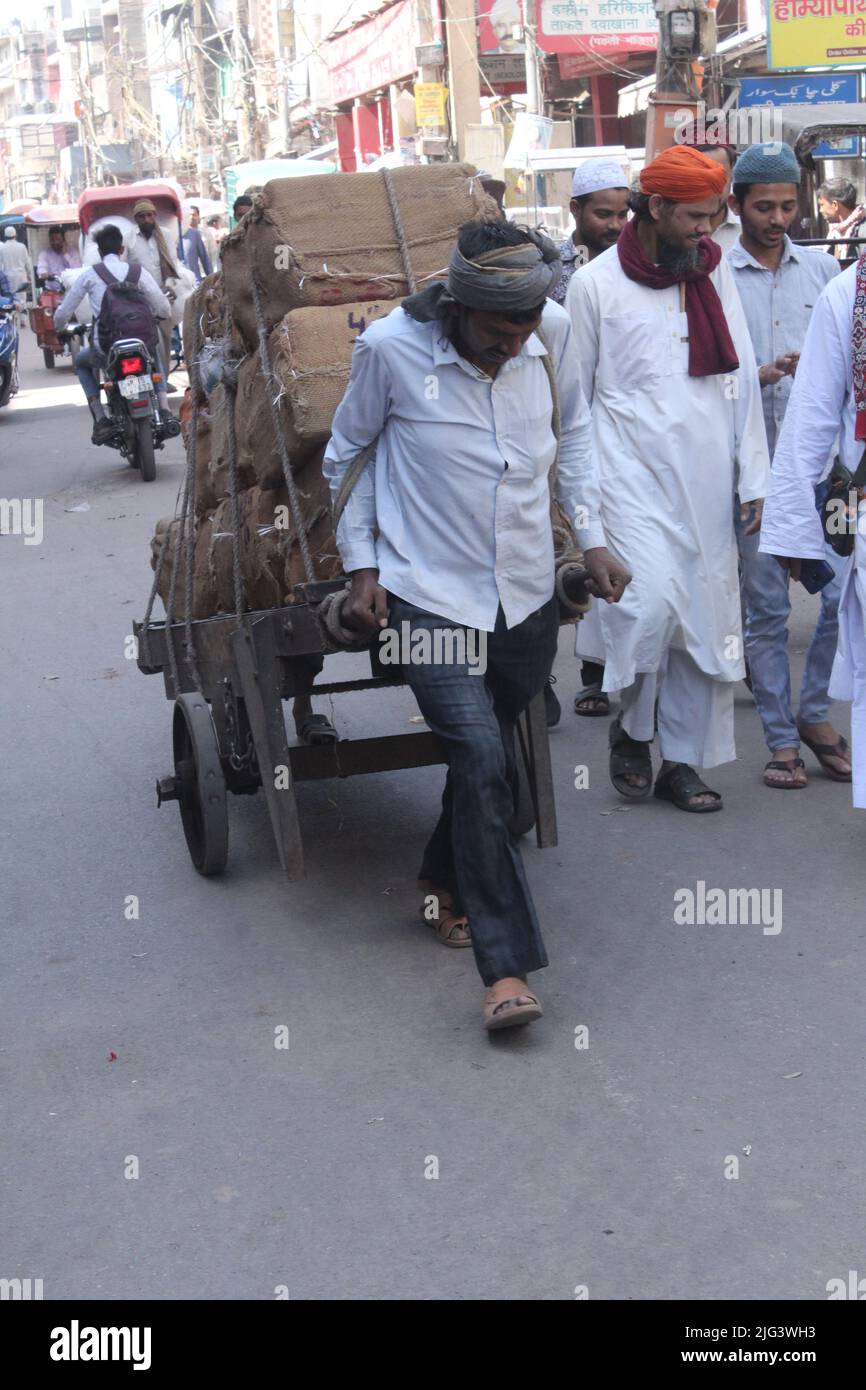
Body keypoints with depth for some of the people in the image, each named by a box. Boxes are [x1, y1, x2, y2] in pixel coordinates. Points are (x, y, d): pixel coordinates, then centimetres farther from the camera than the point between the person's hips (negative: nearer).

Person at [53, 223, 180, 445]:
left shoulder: (89, 275, 4)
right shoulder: (138, 272, 6)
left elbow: (63, 314, 6)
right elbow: (163, 309, 2)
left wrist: (61, 330, 29)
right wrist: (155, 316, 27)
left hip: (105, 346, -1)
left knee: (82, 363, 33)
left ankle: (100, 419, 15)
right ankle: (165, 414, 13)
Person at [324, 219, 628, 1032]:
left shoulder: (553, 334, -4)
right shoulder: (390, 348, -13)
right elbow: (347, 455, 3)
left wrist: (592, 537, 11)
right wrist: (361, 566, 1)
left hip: (526, 593, 4)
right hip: (429, 596, -4)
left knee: (489, 754, 16)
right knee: (482, 762, -14)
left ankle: (444, 880, 43)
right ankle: (507, 966, -7)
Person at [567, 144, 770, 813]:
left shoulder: (715, 272, 9)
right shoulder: (596, 283, -1)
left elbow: (741, 376, 11)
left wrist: (754, 476, 7)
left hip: (707, 481, 4)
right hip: (633, 476, -4)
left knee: (707, 619, 5)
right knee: (651, 601, -19)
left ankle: (683, 759, 18)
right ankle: (632, 726, 8)